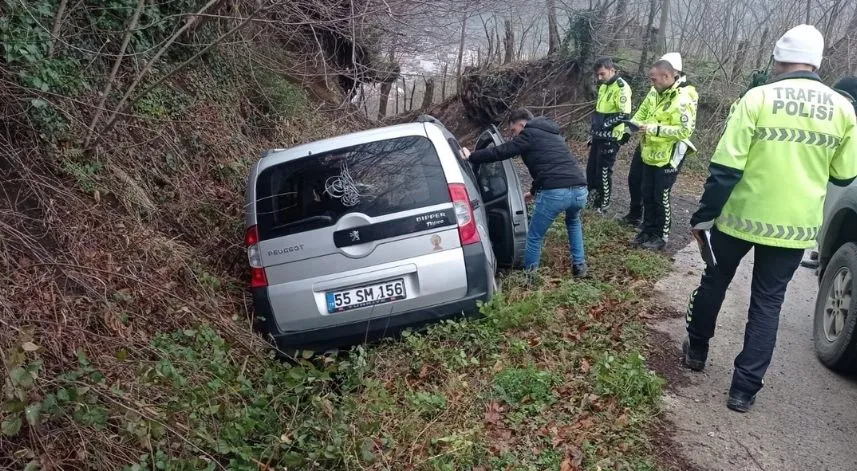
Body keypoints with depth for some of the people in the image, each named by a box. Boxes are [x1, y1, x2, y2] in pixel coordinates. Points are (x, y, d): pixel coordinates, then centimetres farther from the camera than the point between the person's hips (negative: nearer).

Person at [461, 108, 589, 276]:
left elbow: (500, 152, 3)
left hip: (554, 193, -7)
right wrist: (535, 191, 50)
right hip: (580, 190, 8)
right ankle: (579, 265, 36)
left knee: (534, 238, 12)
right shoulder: (553, 134, 31)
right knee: (573, 222, 38)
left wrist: (471, 157, 16)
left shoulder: (530, 134, 7)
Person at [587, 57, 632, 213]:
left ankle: (603, 205, 12)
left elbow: (625, 115, -23)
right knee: (591, 168, 16)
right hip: (598, 136, 8)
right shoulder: (604, 86, 12)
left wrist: (604, 125, -20)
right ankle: (591, 194, 31)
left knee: (604, 172, 0)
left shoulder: (621, 87, -16)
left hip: (610, 138, -8)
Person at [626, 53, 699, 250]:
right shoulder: (655, 92, 2)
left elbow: (685, 130, -28)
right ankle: (647, 231, 30)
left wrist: (654, 129, -29)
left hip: (668, 157, -8)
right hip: (649, 154, 8)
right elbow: (642, 113, 15)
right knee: (647, 195, 16)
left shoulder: (682, 99, -24)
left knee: (661, 198, 3)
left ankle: (661, 237, 18)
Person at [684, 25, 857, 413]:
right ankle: (744, 389, 12)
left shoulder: (758, 97, -10)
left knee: (714, 282, 20)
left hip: (741, 216, -2)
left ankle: (697, 350, 37)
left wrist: (703, 216, -8)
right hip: (796, 226, 2)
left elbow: (726, 167, -14)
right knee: (767, 302, 11)